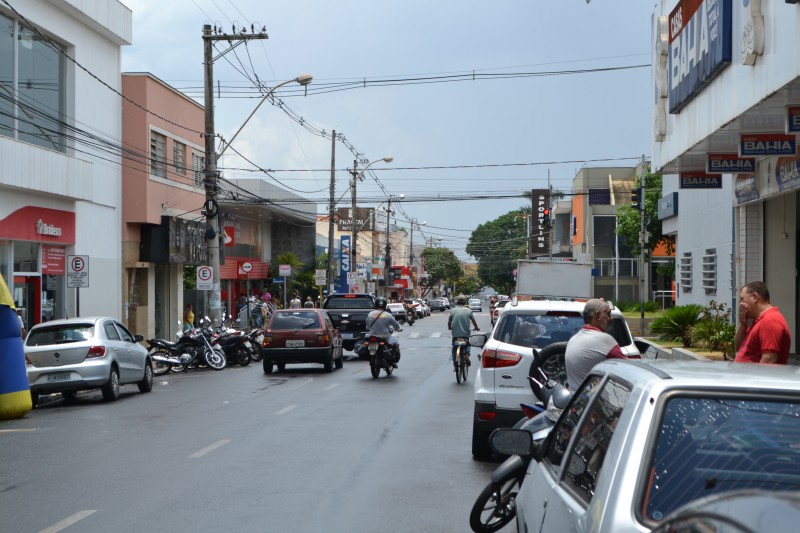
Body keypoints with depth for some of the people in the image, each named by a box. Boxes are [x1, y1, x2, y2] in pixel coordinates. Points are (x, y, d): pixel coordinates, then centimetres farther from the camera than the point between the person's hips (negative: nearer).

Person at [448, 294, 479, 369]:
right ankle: (467, 354, -1)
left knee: (454, 348, 17)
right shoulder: (468, 310, 0)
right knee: (467, 345, 27)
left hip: (455, 334, 0)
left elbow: (449, 322, 6)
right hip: (465, 334, 0)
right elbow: (473, 321, 9)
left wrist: (449, 328, 28)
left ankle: (455, 364, 7)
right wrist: (477, 328, 28)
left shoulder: (452, 310, 0)